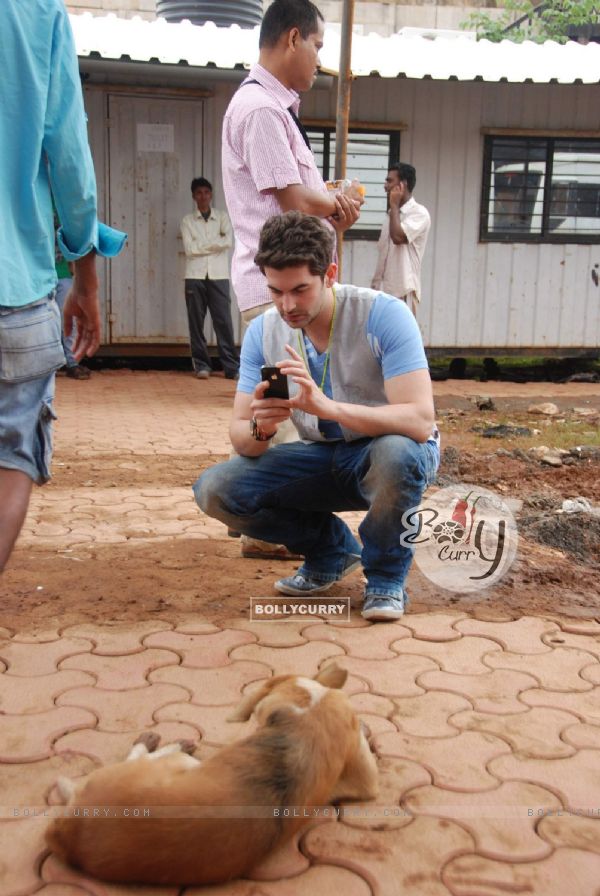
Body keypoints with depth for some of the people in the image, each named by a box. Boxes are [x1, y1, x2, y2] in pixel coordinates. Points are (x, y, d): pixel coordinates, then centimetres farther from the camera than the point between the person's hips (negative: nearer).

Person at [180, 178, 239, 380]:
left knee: (224, 321, -4)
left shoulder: (222, 217, 11)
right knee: (196, 322, 1)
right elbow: (189, 249, -4)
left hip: (219, 276, 0)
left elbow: (228, 241, -6)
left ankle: (232, 366, -4)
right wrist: (215, 243, -4)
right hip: (195, 276, 1)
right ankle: (201, 364, 8)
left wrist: (202, 244, -5)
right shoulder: (187, 221, 9)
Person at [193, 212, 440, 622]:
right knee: (215, 489, -14)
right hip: (322, 458, 5)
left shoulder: (384, 315, -23)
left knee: (395, 452, -41)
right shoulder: (263, 331, -9)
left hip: (396, 451, -4)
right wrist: (259, 429, -35)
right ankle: (333, 548, 10)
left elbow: (419, 420, -33)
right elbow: (239, 434, -9)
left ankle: (387, 577, -9)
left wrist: (327, 406, -46)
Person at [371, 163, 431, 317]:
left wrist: (394, 205, -9)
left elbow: (398, 237, -23)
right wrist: (375, 285, 16)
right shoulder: (392, 214, 18)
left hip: (403, 289, -8)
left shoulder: (419, 213, -7)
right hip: (384, 288, 8)